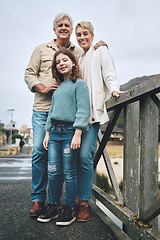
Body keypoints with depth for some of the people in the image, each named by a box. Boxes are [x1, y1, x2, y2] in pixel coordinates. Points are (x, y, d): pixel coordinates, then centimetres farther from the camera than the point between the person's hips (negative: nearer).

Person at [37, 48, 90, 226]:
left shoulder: (79, 84, 0)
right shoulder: (57, 87, 20)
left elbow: (83, 110, -9)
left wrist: (77, 134, -17)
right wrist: (47, 133, 16)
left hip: (70, 131, -6)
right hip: (55, 131, 6)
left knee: (69, 172, 0)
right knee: (53, 171, 5)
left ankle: (69, 210, 12)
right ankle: (53, 206, 19)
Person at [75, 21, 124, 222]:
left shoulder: (101, 51, 10)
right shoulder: (77, 58, 25)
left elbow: (109, 75, -1)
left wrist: (114, 89, -21)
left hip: (93, 111, -5)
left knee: (84, 155, -15)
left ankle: (84, 203, -4)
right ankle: (77, 198, 11)